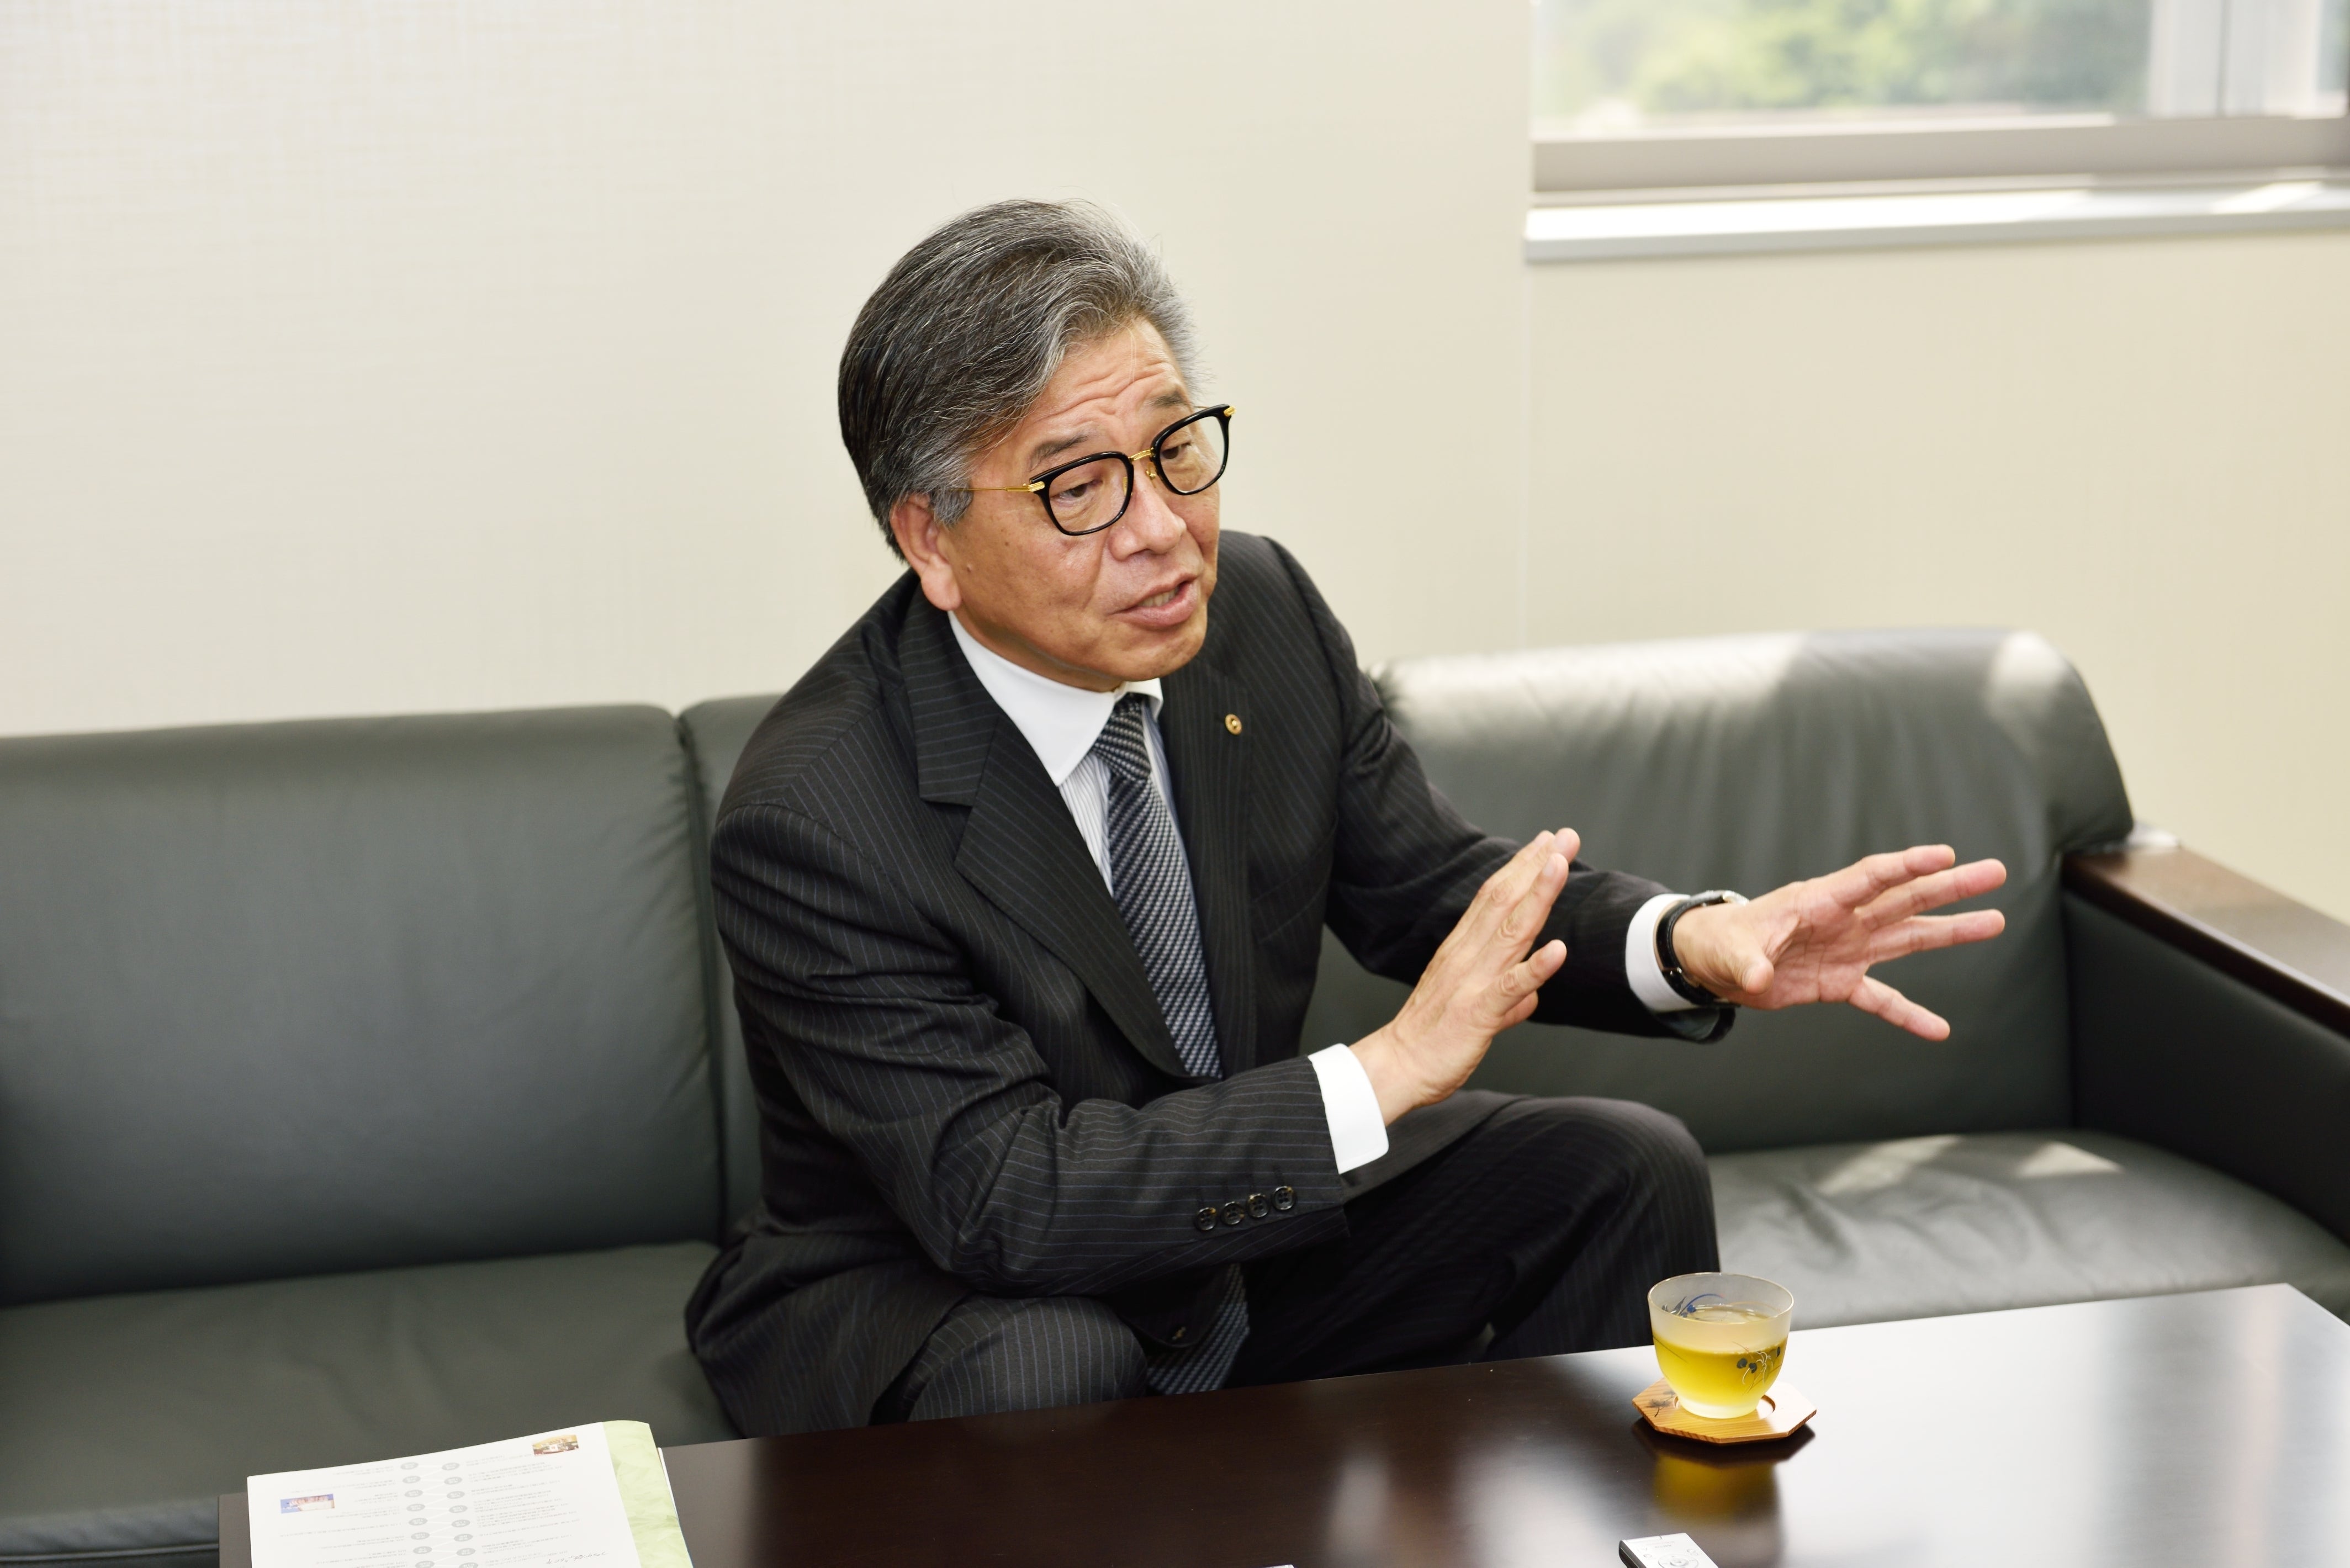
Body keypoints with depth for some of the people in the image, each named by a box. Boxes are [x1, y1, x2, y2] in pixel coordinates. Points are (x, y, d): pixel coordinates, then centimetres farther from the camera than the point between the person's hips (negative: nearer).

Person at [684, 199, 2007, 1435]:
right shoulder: (815, 818, -27)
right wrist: (1390, 1070, -34)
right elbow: (1001, 1199, -31)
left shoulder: (1263, 611, -8)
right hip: (928, 1300, -6)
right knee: (1043, 1366, -38)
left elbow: (1428, 885, 2)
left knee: (1626, 1171, -5)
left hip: (1245, 1233, 6)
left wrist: (1690, 942, -18)